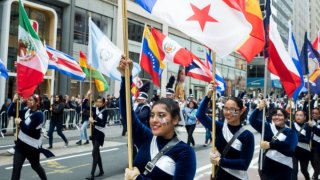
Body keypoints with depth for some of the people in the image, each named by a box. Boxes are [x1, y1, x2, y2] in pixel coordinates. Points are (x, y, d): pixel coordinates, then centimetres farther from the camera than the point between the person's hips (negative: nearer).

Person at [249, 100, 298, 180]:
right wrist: (259, 109, -16)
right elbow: (252, 120, -2)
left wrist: (270, 145, -22)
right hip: (266, 168, 3)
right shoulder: (267, 127, 8)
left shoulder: (291, 132, -1)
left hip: (283, 170, -3)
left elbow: (289, 146, -20)